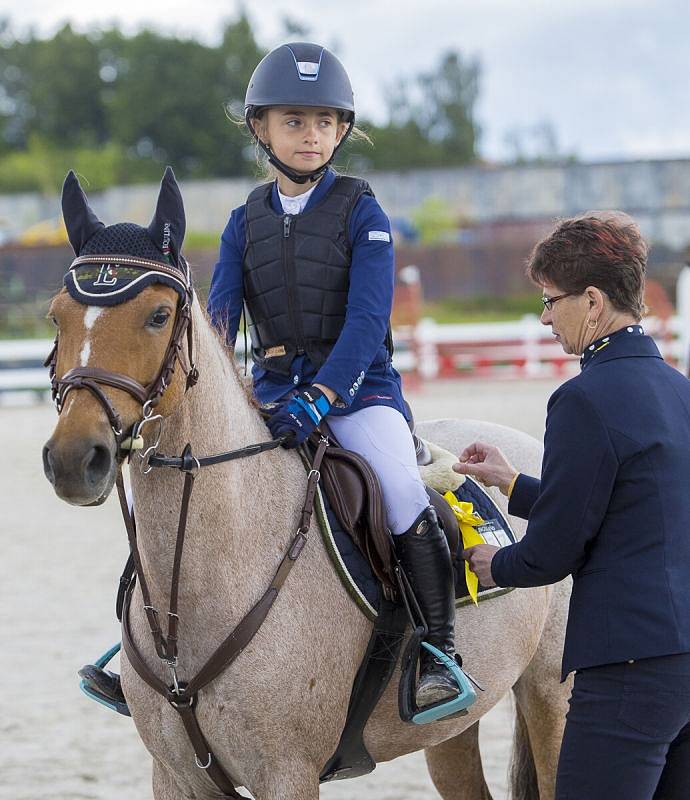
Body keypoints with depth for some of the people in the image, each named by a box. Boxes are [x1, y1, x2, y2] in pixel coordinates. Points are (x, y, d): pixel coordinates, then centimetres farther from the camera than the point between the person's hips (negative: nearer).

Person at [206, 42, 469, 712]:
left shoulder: (361, 215, -4)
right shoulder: (246, 221, 8)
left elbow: (367, 321, -14)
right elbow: (219, 316, 0)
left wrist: (320, 398, -28)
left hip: (358, 387, -4)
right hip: (271, 391, 4)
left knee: (403, 493, -27)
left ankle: (438, 649, -17)